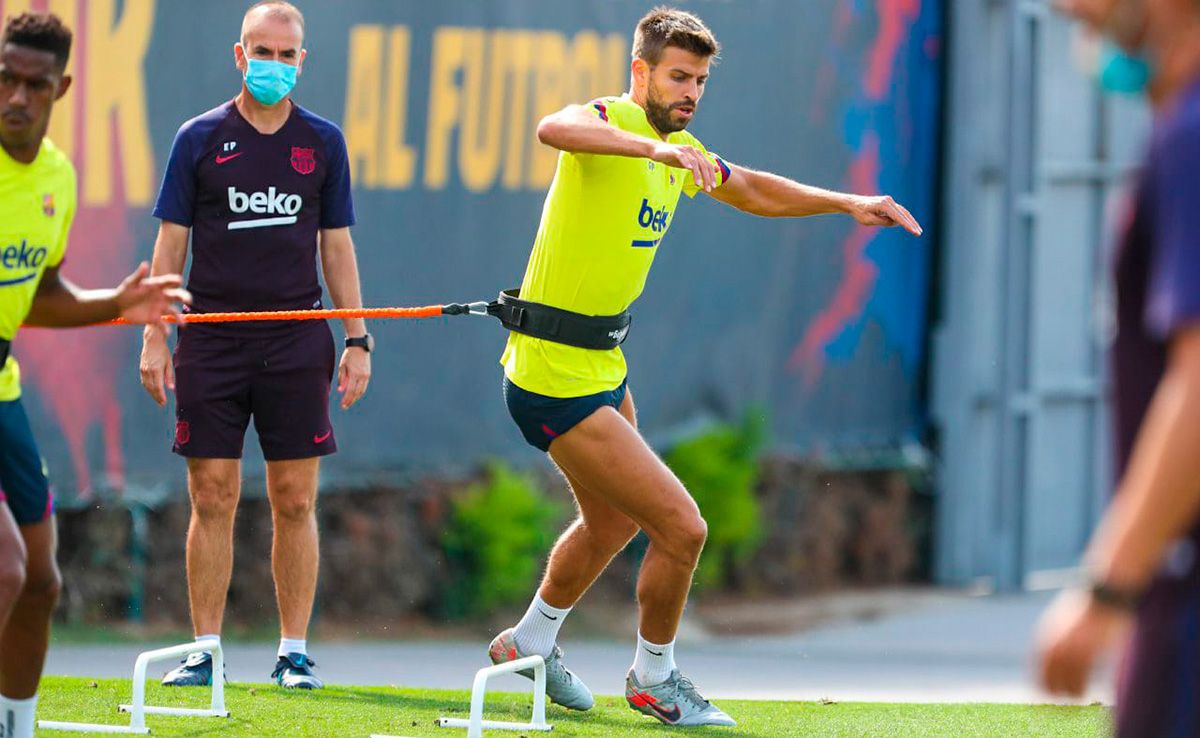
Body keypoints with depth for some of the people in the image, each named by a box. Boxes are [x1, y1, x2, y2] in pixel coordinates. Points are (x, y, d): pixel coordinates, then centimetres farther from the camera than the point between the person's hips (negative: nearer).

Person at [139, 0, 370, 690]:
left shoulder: (323, 142, 8)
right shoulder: (200, 139, 4)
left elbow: (337, 245, 12)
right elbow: (170, 243, 5)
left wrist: (357, 340, 6)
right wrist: (154, 336, -2)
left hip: (296, 342, 1)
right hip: (212, 340, -1)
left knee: (296, 501, 0)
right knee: (213, 499, -1)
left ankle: (294, 651, 6)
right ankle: (205, 649, 5)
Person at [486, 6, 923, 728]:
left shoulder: (678, 151, 9)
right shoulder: (607, 122, -19)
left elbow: (753, 190, 26)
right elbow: (555, 129, -44)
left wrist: (847, 202, 14)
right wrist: (656, 148, -57)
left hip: (604, 365, 10)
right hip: (556, 374, -10)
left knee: (612, 520, 30)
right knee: (681, 528, -9)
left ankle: (531, 641, 51)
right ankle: (653, 679, 12)